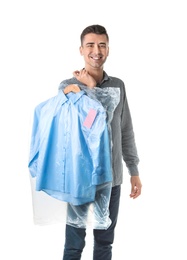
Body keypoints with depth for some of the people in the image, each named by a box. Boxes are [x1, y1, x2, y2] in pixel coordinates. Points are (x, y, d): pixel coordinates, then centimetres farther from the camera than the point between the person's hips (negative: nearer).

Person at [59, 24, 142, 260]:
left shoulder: (118, 86, 4)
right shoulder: (68, 86, -6)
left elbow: (126, 132, 9)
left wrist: (134, 171, 9)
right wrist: (90, 88, -16)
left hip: (111, 177, 3)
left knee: (105, 241, 16)